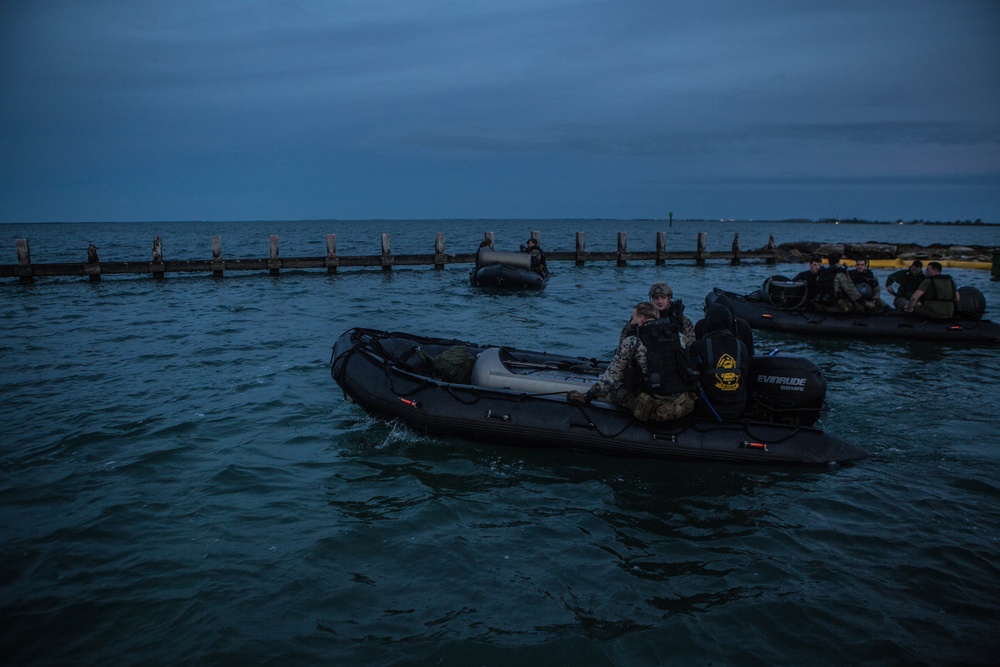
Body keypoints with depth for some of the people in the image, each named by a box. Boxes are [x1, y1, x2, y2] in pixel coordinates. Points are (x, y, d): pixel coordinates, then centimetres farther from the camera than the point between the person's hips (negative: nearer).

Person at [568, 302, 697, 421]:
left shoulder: (631, 341, -3)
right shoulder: (679, 335, 7)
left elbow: (612, 375, 0)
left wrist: (587, 397, 10)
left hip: (654, 408, -4)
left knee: (614, 388, 16)